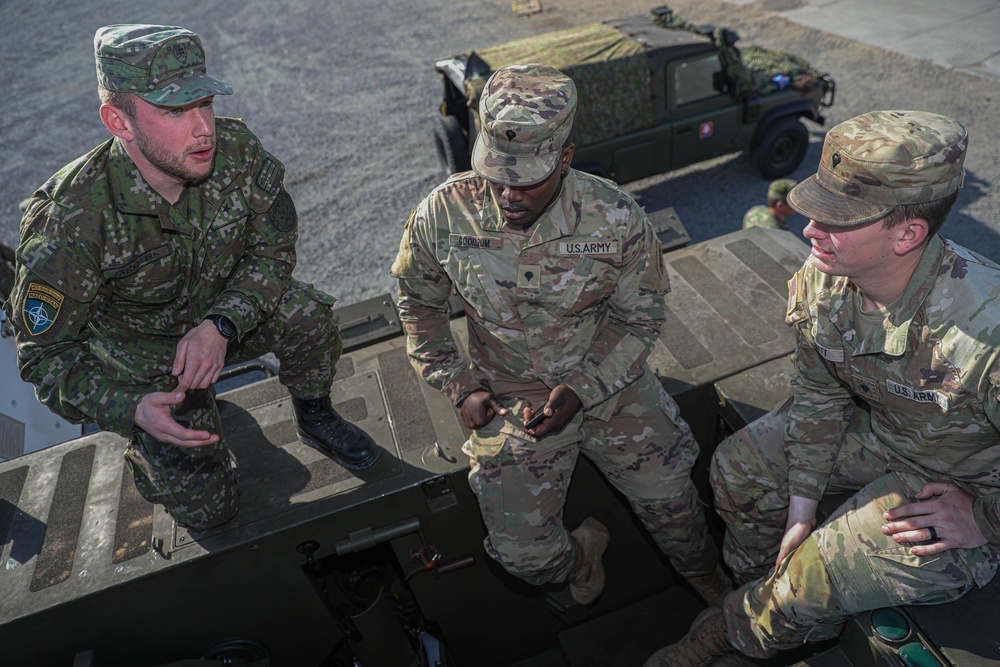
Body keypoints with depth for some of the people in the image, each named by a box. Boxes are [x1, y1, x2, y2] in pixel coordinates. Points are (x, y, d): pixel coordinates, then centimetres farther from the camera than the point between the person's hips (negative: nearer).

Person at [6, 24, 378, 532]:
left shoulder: (237, 151, -25)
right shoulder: (68, 223, -33)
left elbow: (273, 248, -12)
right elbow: (46, 355, -21)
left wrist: (221, 324, -28)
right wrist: (133, 411, -38)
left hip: (227, 310, 3)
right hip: (142, 350, -2)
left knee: (307, 318, -29)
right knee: (206, 509, 1)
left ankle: (314, 419, 3)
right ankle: (145, 447, 34)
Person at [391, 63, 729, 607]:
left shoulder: (616, 220, -20)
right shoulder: (442, 215, -18)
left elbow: (639, 318, -5)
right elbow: (418, 303, 2)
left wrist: (582, 389, -18)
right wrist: (458, 386, -5)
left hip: (608, 380, 0)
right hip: (508, 394, 0)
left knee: (670, 501, 0)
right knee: (523, 554, -4)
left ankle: (705, 575, 38)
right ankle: (577, 555, 34)